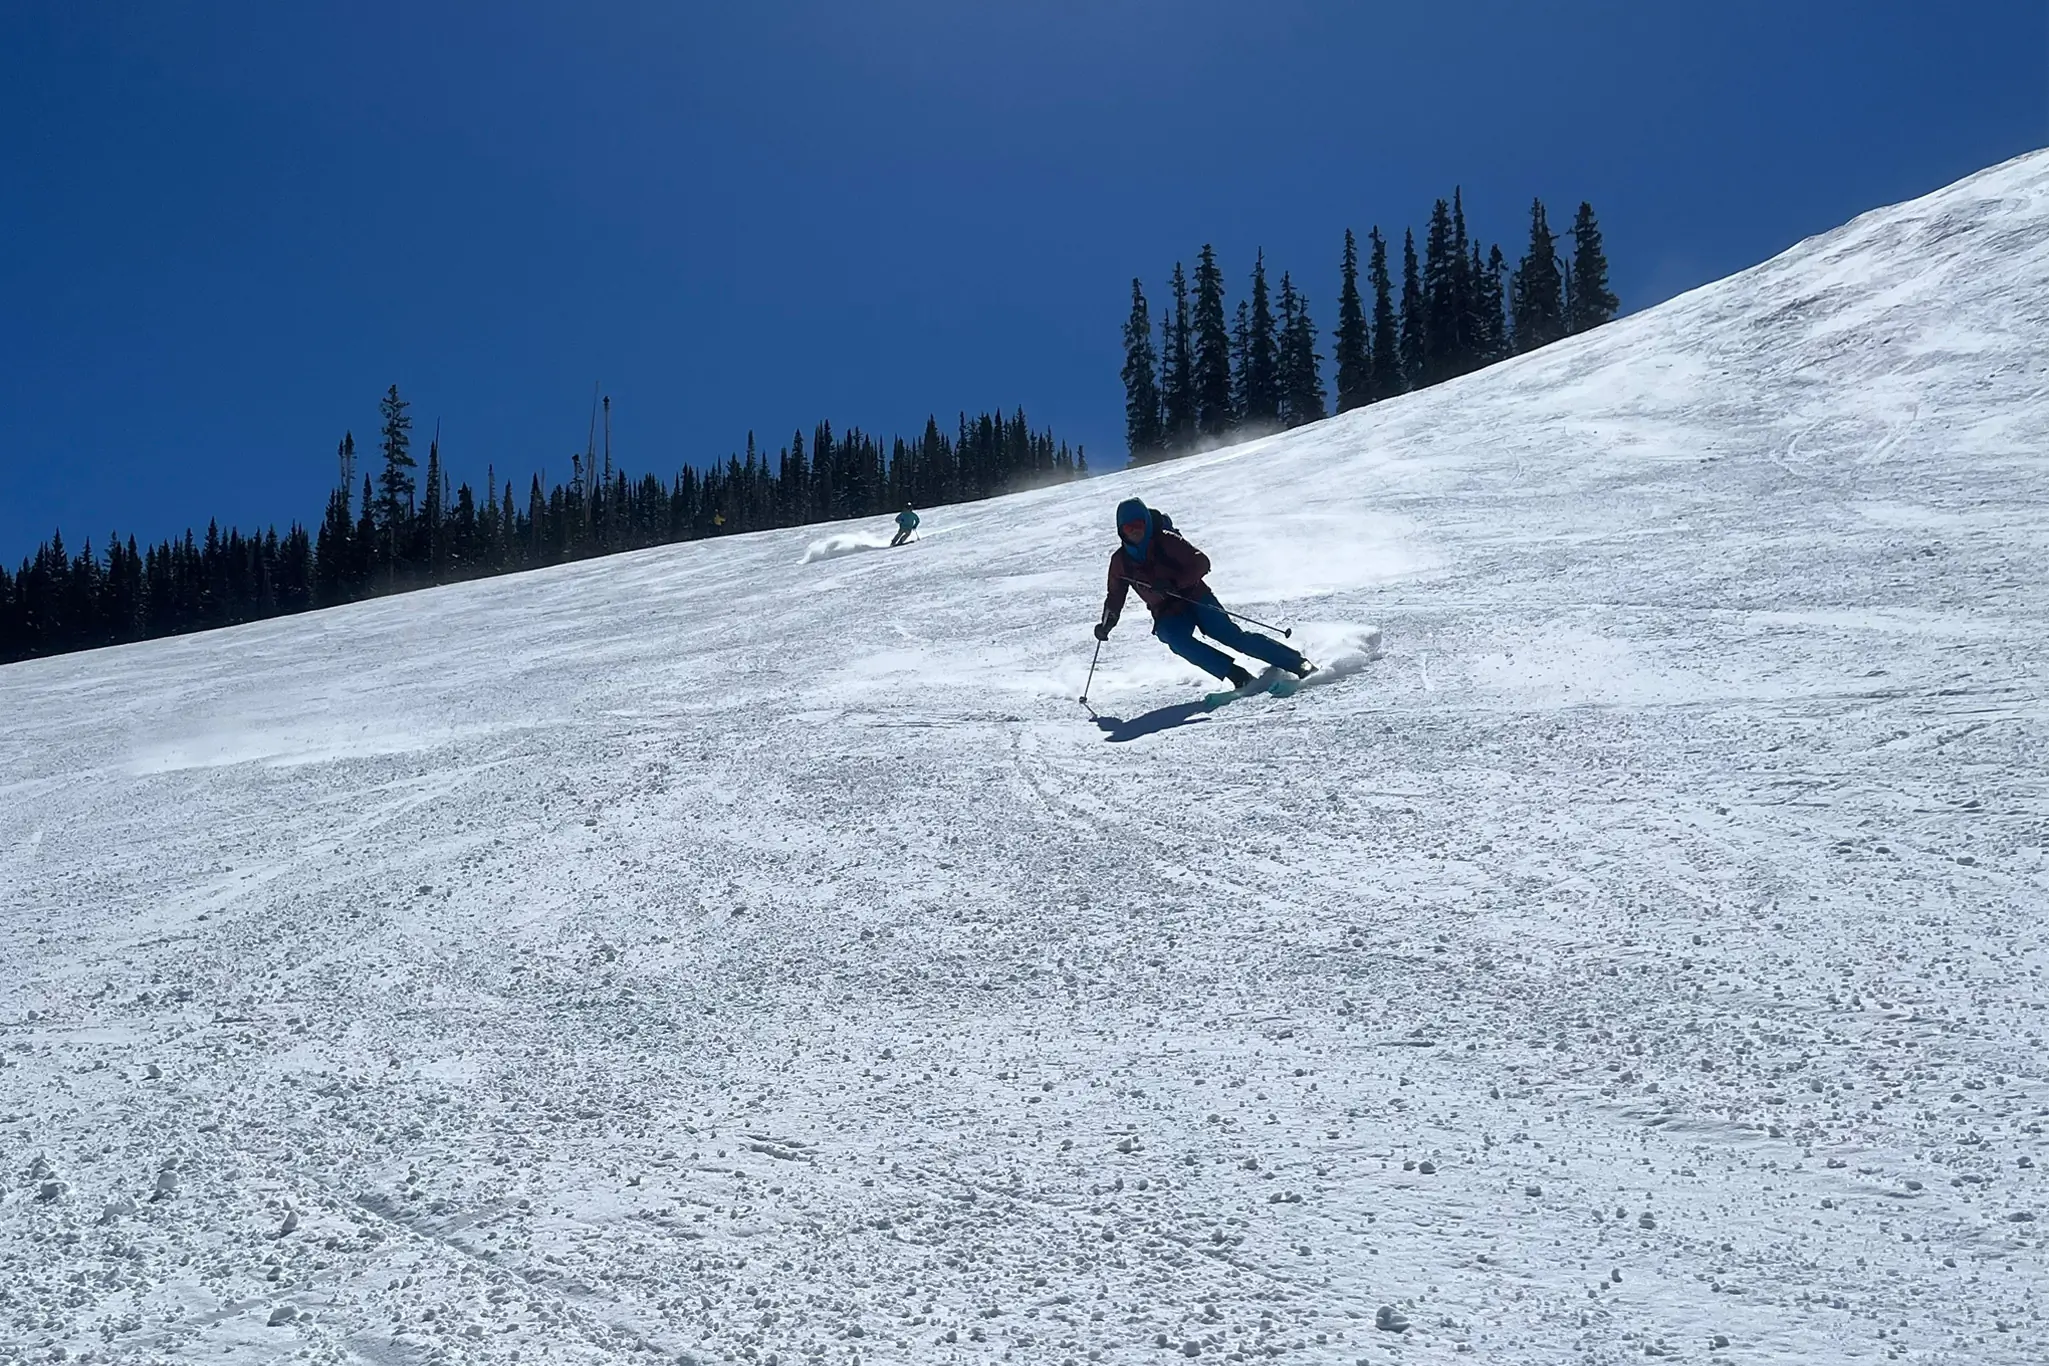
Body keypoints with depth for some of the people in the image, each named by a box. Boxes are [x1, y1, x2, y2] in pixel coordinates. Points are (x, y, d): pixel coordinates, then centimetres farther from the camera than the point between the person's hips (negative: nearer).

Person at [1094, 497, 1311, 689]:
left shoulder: (1165, 540, -10)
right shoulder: (1120, 560, 2)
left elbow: (1201, 563, -16)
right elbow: (1115, 597, 17)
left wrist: (1174, 584, -29)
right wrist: (1106, 624, 2)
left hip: (1195, 598, -3)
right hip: (1167, 614, 3)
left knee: (1231, 635, -18)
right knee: (1177, 641, -30)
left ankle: (1297, 663, -13)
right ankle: (1236, 675, -30)